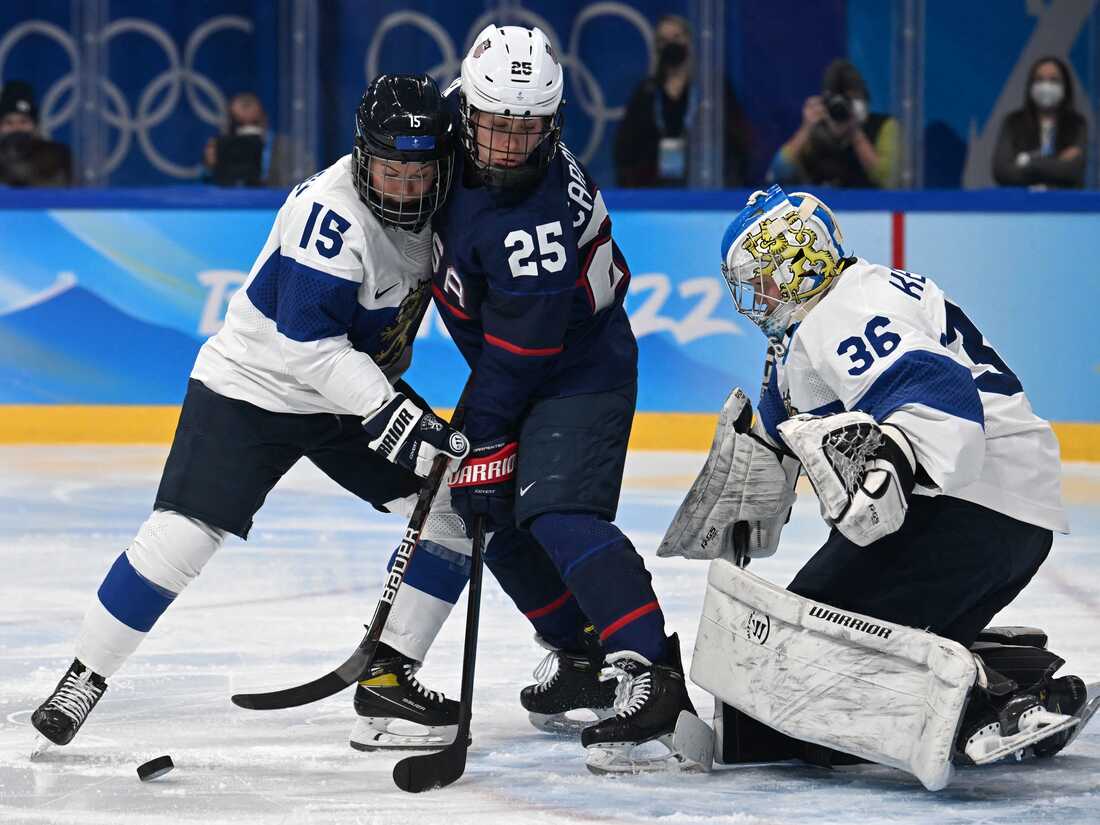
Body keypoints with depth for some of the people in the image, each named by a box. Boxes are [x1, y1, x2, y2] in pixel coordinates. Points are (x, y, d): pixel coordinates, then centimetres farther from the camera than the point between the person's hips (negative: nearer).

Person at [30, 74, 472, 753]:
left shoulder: (436, 198, -6)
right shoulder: (331, 212, -29)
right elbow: (309, 343, -33)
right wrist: (393, 413, -38)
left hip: (354, 389, 7)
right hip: (253, 387, -7)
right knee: (182, 536, -17)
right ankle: (85, 677, -2)